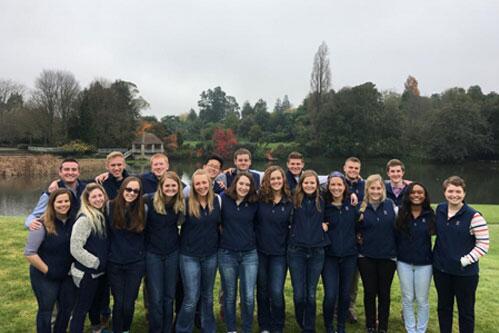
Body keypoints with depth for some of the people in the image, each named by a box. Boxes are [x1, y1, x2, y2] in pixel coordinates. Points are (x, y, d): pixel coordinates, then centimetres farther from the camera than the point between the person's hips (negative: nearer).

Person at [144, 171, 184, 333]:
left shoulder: (180, 203, -5)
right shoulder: (149, 200, -15)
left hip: (173, 253, 3)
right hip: (153, 253, -2)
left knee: (169, 296, 11)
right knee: (156, 298, 0)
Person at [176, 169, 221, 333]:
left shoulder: (217, 200, -2)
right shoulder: (186, 203, -13)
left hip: (211, 255, 3)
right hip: (189, 256, -3)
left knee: (207, 295, 17)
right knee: (191, 298, -2)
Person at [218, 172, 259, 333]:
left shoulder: (254, 203, 0)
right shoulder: (223, 198, -6)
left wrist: (251, 238, 5)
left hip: (249, 254, 1)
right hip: (227, 253, -1)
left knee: (248, 297, -1)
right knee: (229, 296, 11)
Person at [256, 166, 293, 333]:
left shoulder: (290, 202, -2)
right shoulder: (259, 199, -4)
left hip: (279, 253, -1)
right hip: (260, 251, 1)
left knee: (276, 292, -5)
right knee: (262, 291, 12)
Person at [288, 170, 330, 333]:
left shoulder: (322, 202, 6)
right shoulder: (294, 201, -2)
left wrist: (326, 225, 6)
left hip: (316, 252, 2)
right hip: (296, 251, -1)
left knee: (311, 294, 6)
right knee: (299, 294, 1)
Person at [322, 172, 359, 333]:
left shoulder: (353, 204, 1)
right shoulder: (323, 205, -4)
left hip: (349, 256, 2)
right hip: (329, 256, -2)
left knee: (345, 294, 10)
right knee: (330, 295, -7)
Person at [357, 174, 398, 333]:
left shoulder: (391, 205, -1)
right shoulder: (361, 207, -3)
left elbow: (398, 227, 8)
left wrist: (398, 249, 8)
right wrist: (359, 238, -9)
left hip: (388, 256, 1)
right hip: (366, 257, 0)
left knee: (384, 293, 9)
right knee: (370, 292, 7)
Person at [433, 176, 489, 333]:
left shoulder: (474, 216, -16)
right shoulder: (439, 210, 0)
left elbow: (483, 245, -14)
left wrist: (464, 261, -17)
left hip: (465, 272, -4)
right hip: (441, 270, 5)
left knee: (466, 311, 11)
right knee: (444, 307, 19)